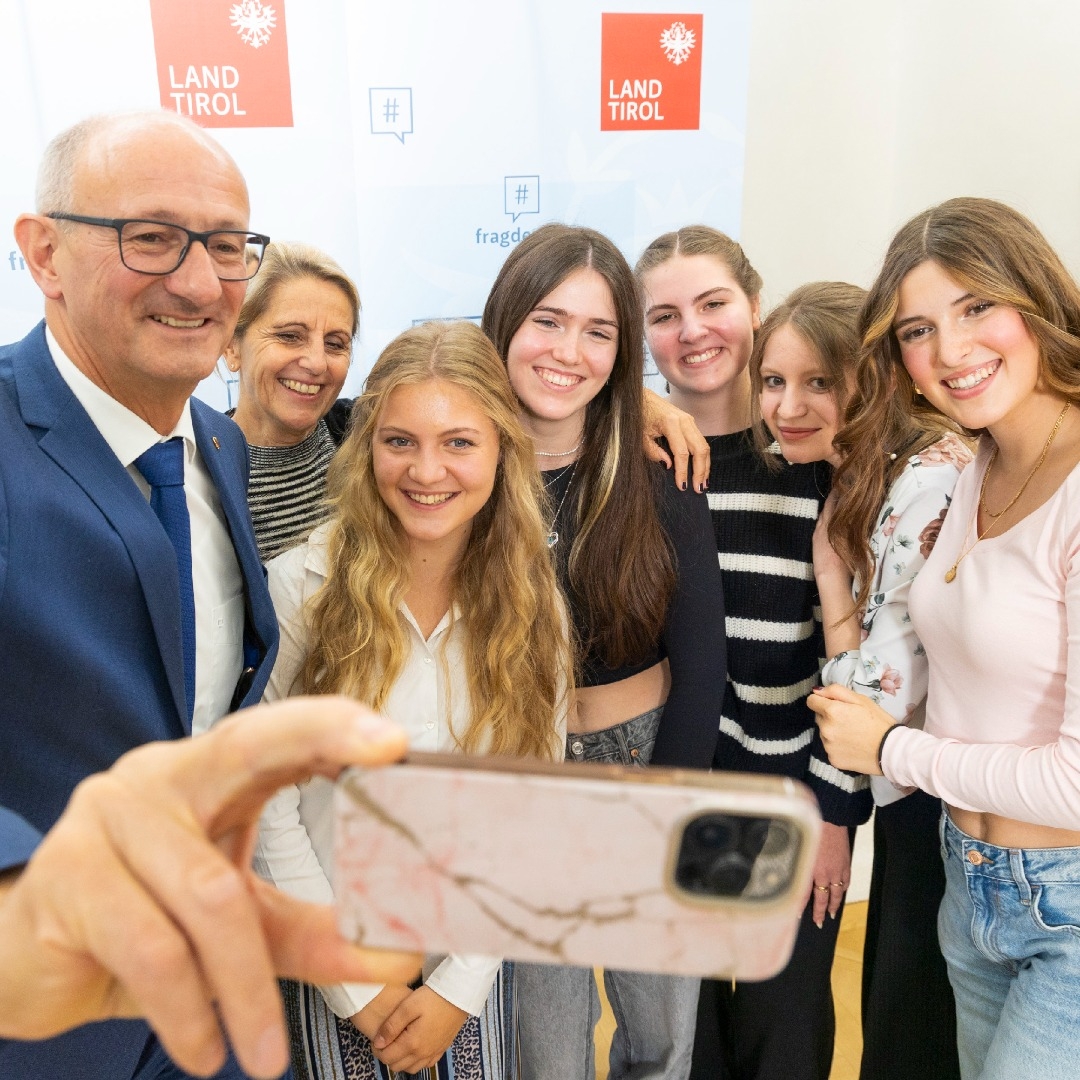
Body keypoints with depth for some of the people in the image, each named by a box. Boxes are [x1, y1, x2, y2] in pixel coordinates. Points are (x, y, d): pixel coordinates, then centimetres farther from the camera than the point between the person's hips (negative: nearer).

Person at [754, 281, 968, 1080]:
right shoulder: (856, 475, 3)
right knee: (889, 1010, 26)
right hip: (906, 790, 9)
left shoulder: (927, 481, -24)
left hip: (947, 808, -8)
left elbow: (876, 702, -24)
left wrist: (829, 565, -19)